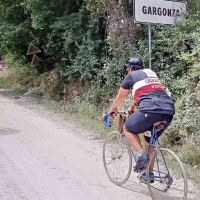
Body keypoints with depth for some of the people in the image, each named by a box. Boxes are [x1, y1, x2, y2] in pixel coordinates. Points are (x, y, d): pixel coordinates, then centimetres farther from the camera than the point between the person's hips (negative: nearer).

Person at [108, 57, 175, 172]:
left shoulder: (132, 75, 15)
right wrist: (132, 107, 61)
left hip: (151, 110, -6)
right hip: (169, 112, 7)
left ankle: (141, 155, -1)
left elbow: (120, 96, 26)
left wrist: (113, 109, 44)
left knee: (128, 129, 18)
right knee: (149, 140, 26)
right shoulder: (152, 74, 33)